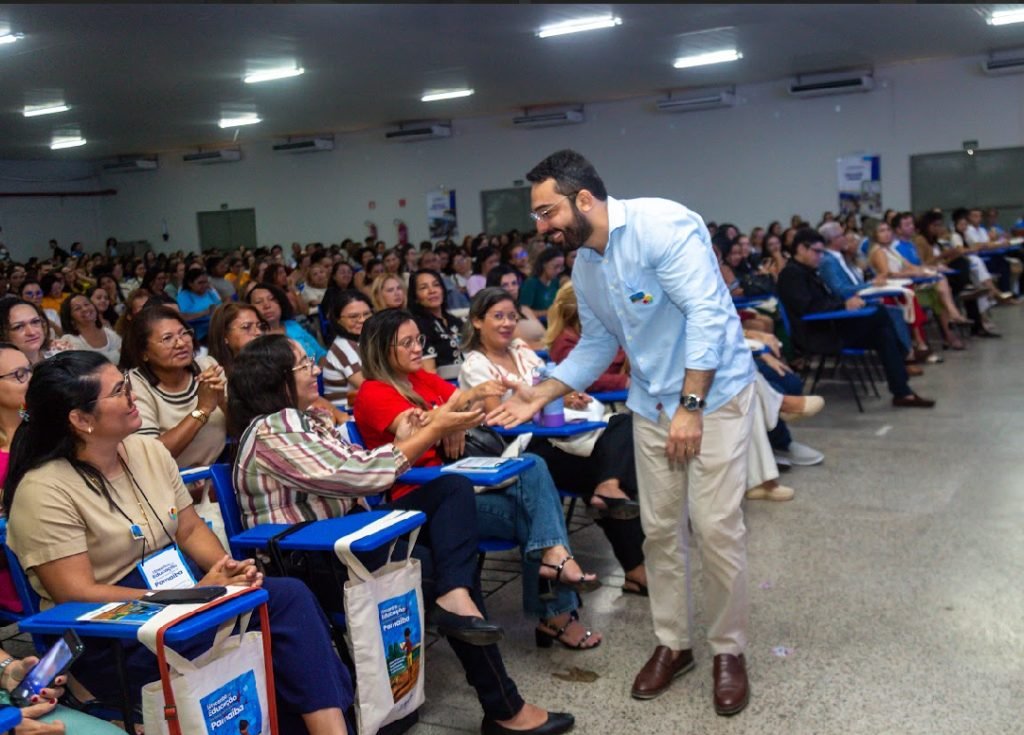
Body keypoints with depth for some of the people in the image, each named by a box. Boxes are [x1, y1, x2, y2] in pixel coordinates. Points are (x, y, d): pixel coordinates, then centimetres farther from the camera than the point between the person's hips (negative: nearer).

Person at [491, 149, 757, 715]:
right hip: (652, 404, 7)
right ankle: (672, 644, 26)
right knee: (659, 527, 9)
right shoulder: (583, 268, 4)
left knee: (716, 525, -6)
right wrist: (540, 395, 2)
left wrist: (691, 406, -26)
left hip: (713, 393, -7)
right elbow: (597, 346, 12)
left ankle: (728, 650, 14)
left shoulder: (663, 225, -21)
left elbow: (707, 314, -25)